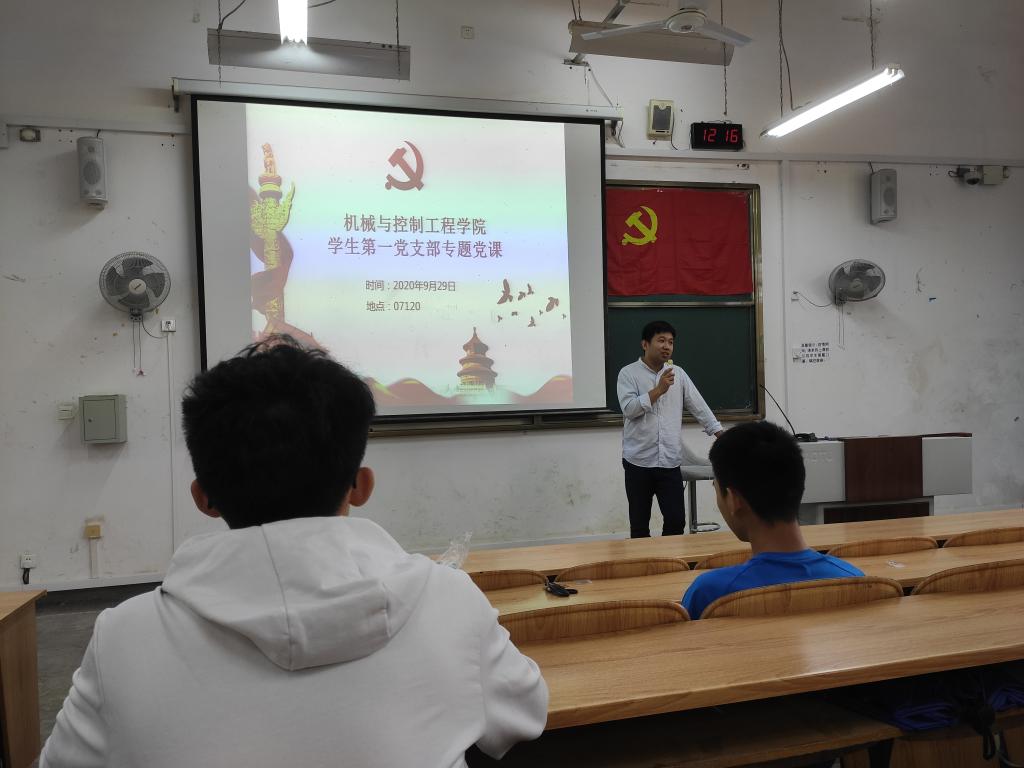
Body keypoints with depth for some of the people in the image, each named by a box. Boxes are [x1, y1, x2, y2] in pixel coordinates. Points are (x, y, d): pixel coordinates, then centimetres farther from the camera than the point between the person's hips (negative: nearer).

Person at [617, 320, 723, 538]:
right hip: (638, 462, -3)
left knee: (676, 521, 0)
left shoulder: (678, 374, 9)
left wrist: (721, 435, 4)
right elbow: (629, 409, -15)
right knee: (639, 525, 6)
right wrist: (658, 390, -18)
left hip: (670, 462, 3)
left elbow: (699, 407, 10)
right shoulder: (628, 373, -2)